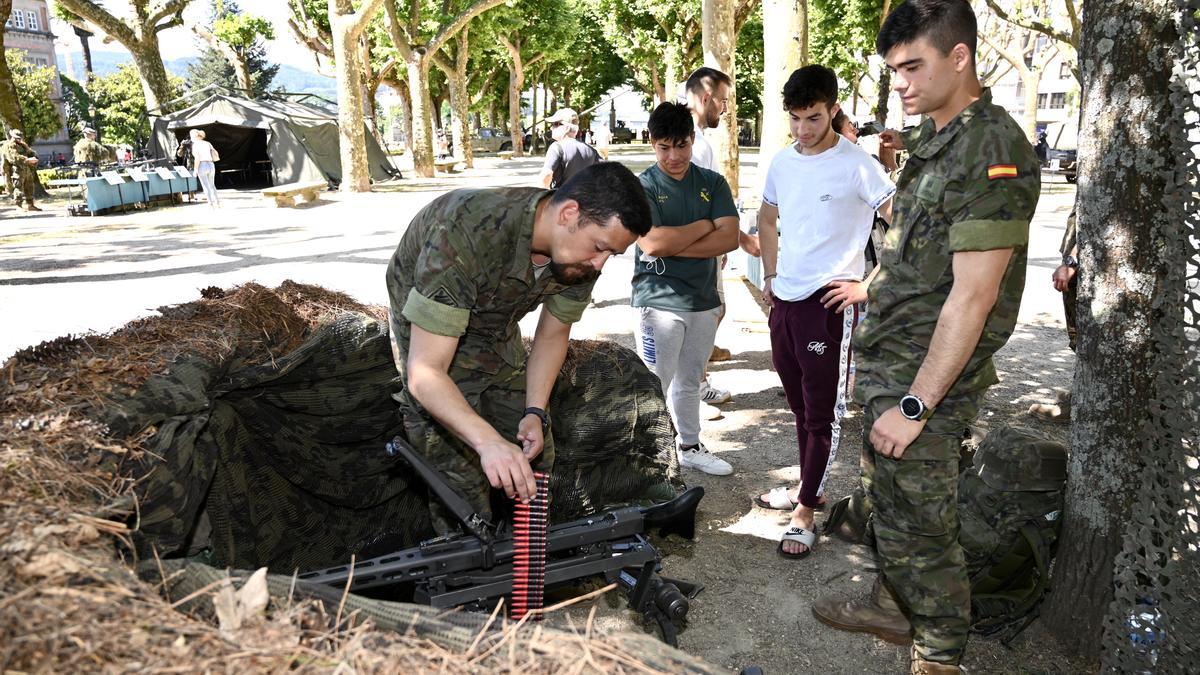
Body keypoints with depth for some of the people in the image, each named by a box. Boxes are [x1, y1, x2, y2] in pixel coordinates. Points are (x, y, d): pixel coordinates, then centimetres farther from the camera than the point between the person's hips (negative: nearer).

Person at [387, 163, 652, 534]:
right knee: (462, 482, -11)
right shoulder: (468, 235, -40)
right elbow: (425, 373, -41)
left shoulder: (580, 252, -20)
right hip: (426, 333, -6)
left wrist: (535, 412, -14)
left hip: (497, 330, 6)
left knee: (535, 457, 10)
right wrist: (488, 442, -54)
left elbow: (553, 333, -2)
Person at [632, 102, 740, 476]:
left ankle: (689, 446, 35)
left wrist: (674, 246, -16)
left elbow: (730, 238, -8)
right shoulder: (643, 187, -8)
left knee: (690, 382, 20)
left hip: (703, 301, 5)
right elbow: (652, 242, -23)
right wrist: (705, 225, -11)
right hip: (659, 301, -5)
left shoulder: (713, 183, 4)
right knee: (656, 387, 2)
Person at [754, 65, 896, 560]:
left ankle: (806, 513, 9)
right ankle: (807, 487, 33)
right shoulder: (782, 163, 8)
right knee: (799, 403, 18)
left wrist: (868, 286, -15)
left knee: (823, 411, 1)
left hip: (829, 302, -7)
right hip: (784, 298, 7)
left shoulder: (857, 165, -12)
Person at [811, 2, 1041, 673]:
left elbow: (973, 296, -23)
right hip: (890, 364, 9)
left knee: (923, 522, 4)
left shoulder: (992, 151, -19)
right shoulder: (932, 140, 11)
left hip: (930, 377, -9)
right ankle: (897, 609, 41)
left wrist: (915, 404, -22)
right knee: (888, 499, 21)